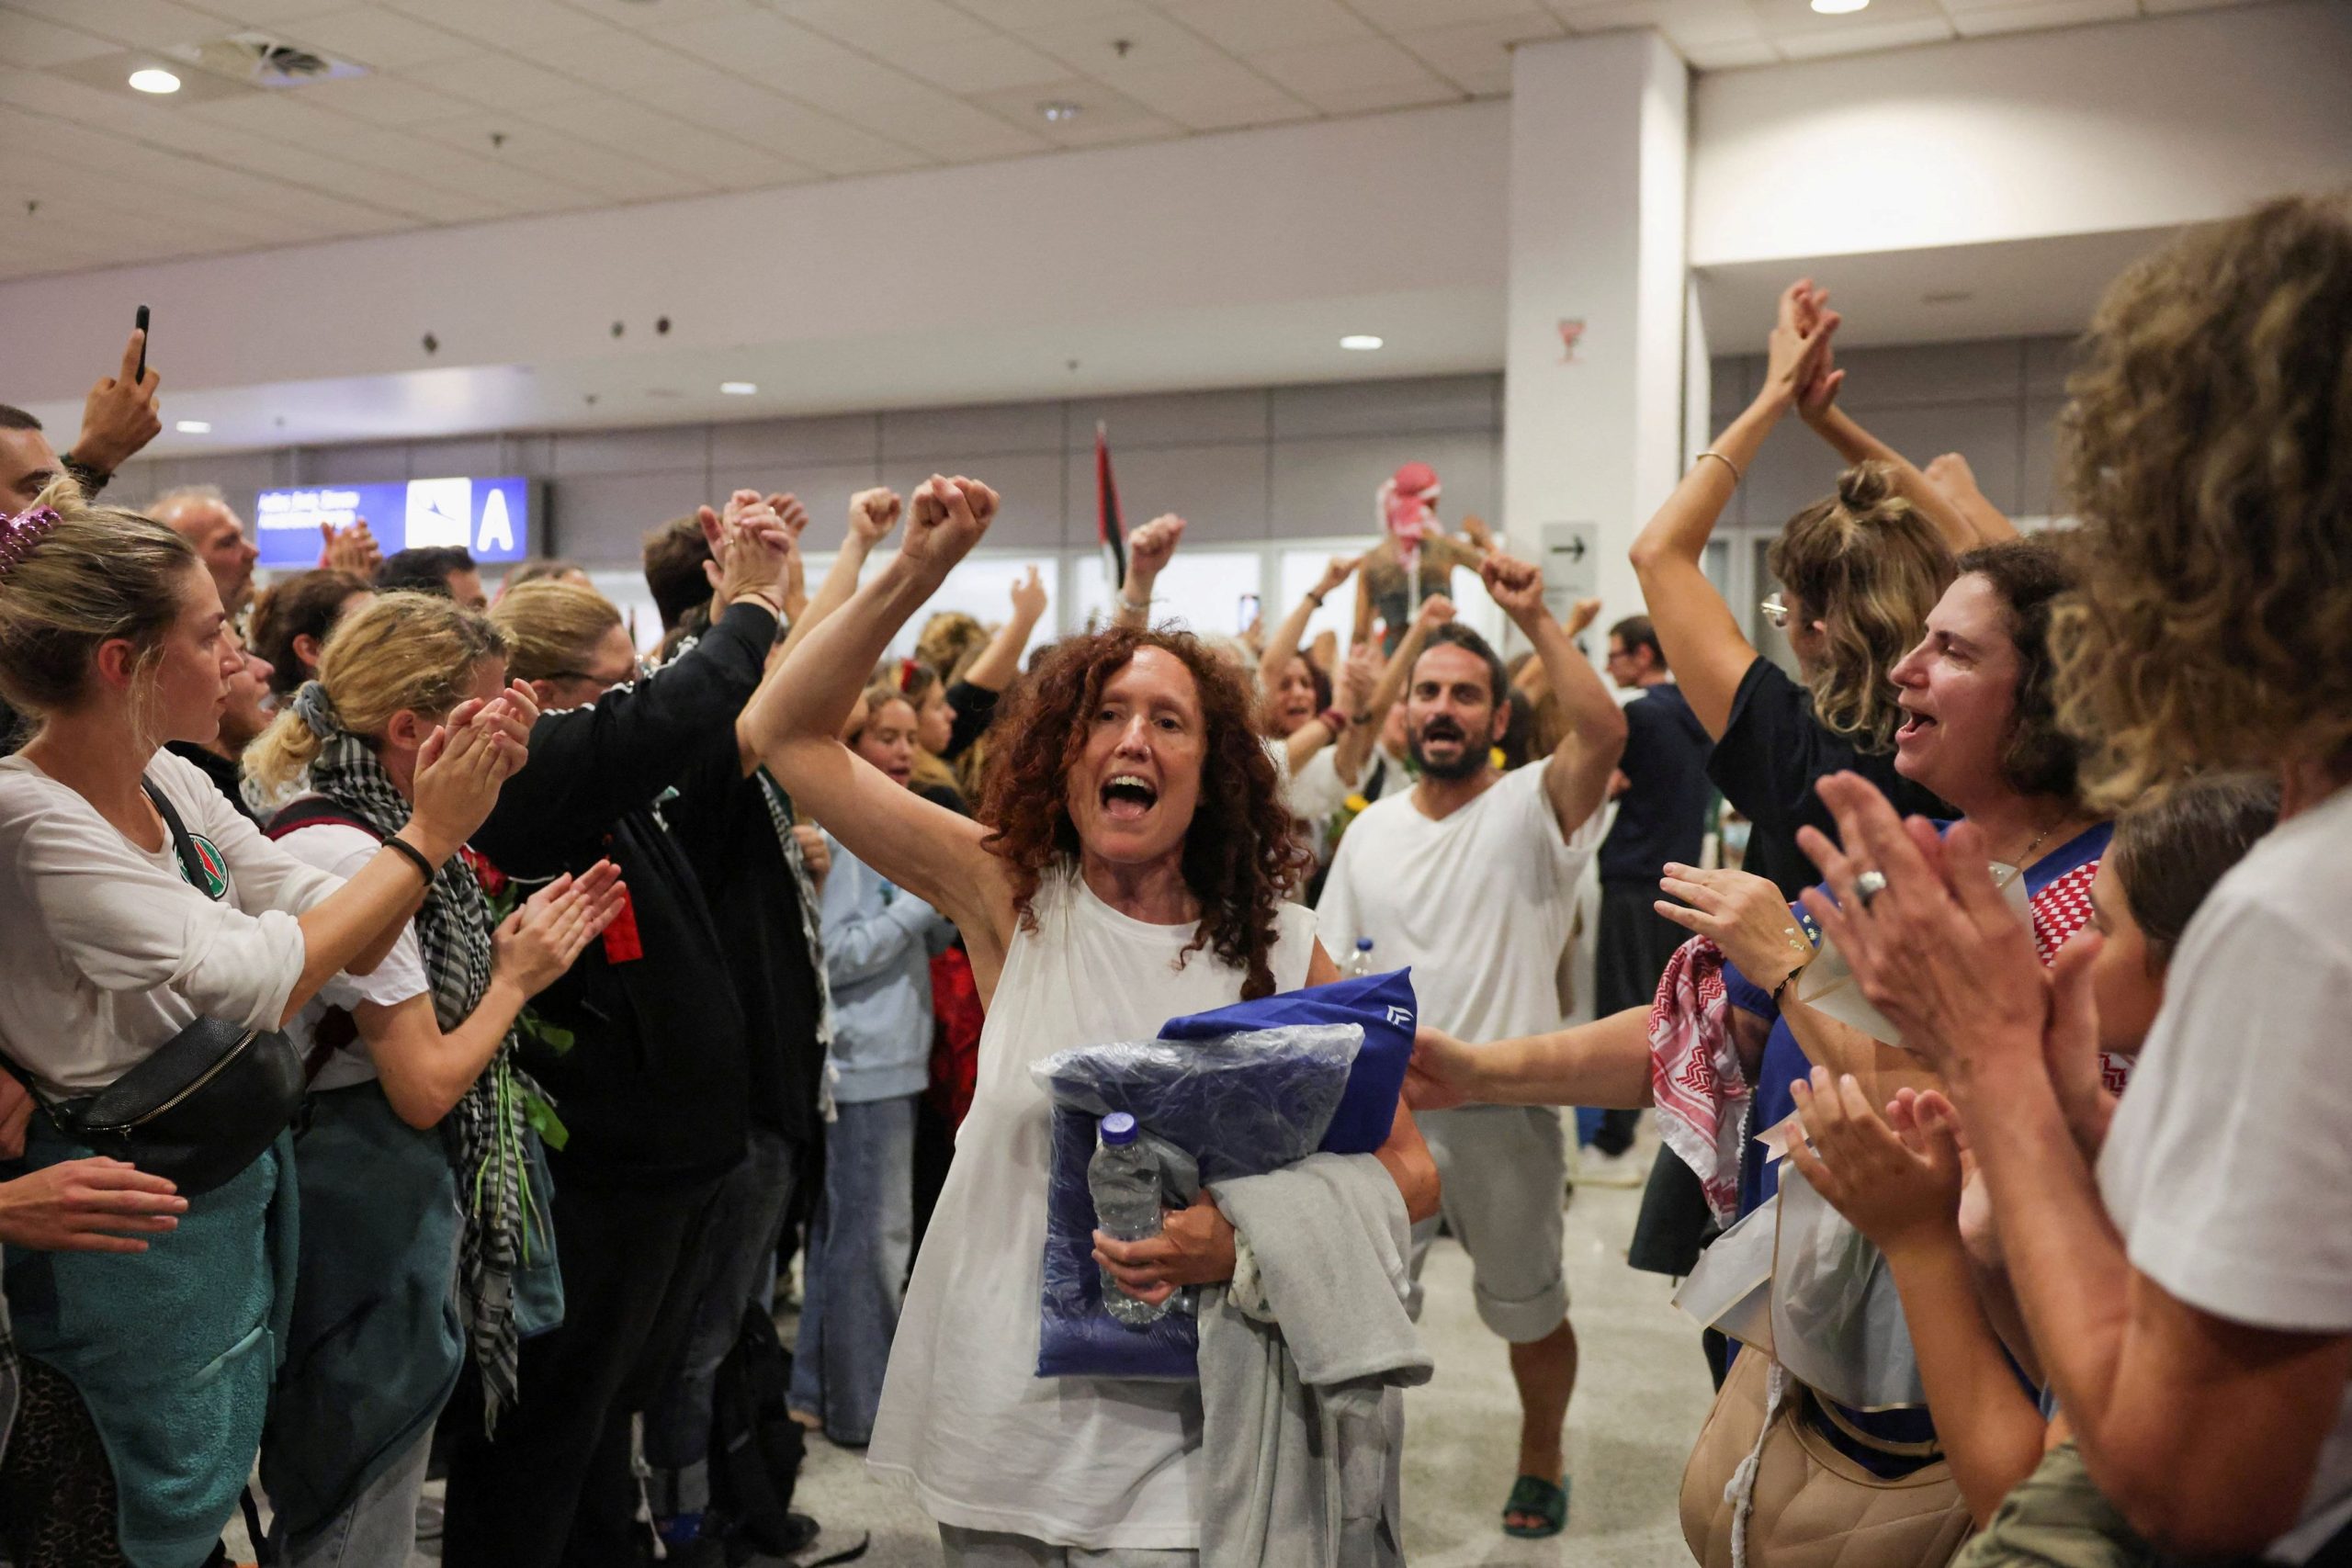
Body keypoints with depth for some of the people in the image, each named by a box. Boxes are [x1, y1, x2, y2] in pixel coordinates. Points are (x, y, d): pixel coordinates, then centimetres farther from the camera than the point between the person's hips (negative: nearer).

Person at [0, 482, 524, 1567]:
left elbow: (339, 938, -1)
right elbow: (261, 979, -26)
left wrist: (436, 809, -16)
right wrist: (427, 839, -22)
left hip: (235, 1201, 7)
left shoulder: (171, 783, 0)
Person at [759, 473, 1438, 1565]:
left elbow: (1406, 1172, -1)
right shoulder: (1012, 894, -3)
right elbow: (797, 734, -3)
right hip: (994, 1419, 1)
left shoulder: (1279, 953, -5)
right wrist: (913, 573, -13)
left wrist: (1245, 1244, -17)